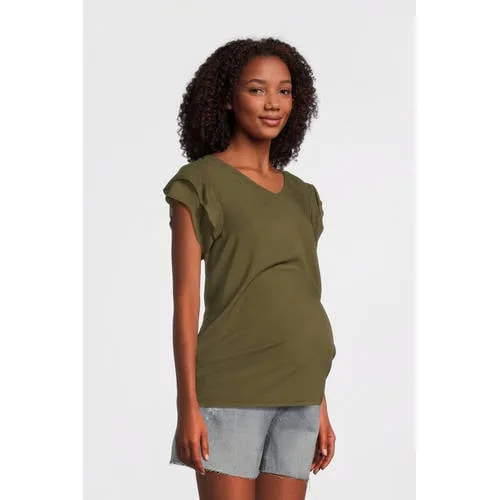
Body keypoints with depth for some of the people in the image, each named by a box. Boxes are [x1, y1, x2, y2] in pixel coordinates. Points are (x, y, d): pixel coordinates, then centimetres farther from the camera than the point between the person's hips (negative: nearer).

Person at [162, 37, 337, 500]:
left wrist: (320, 406, 12)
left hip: (295, 392, 6)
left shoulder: (302, 197, 14)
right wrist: (187, 406, -14)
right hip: (231, 387, -6)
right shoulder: (199, 184, -4)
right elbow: (186, 301, -8)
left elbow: (306, 302, 14)